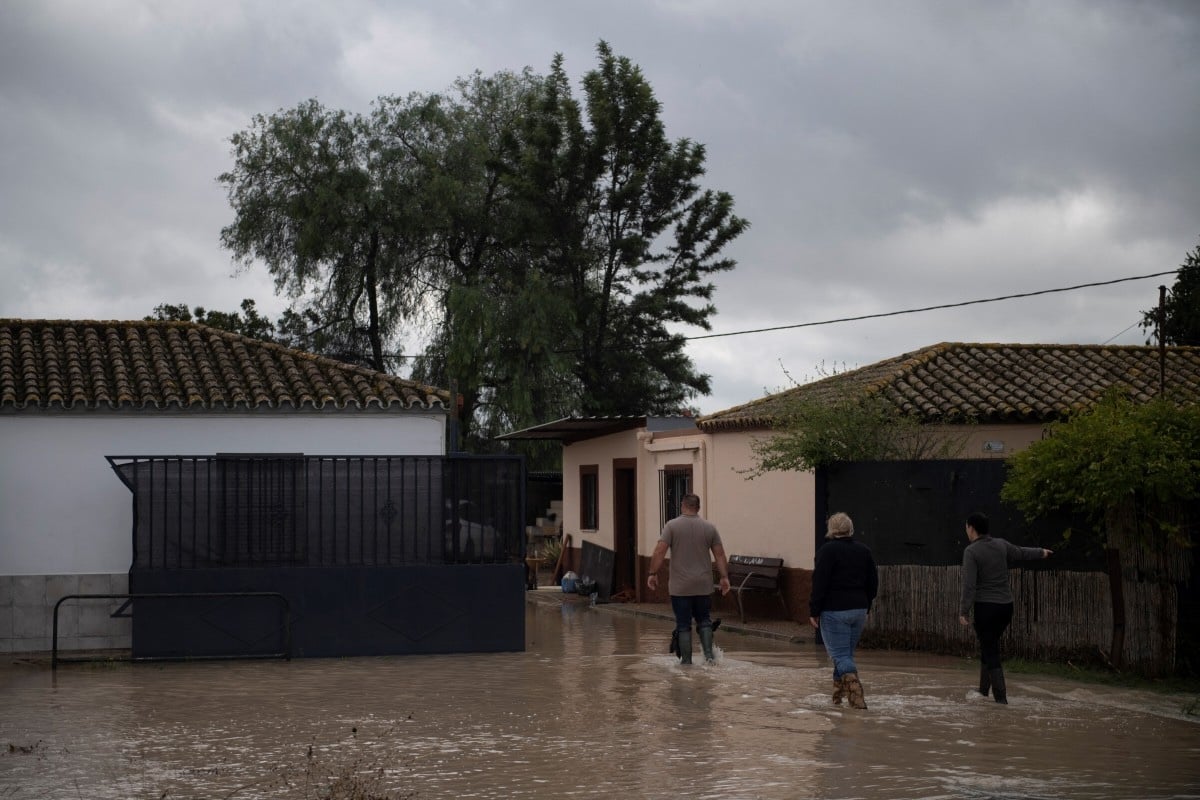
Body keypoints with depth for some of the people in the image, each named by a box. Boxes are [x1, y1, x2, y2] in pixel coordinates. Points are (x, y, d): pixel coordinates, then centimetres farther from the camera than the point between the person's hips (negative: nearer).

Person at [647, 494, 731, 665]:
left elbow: (659, 551, -12)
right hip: (703, 586, 2)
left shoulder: (672, 526, -4)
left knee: (683, 625, 4)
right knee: (704, 620, 13)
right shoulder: (709, 527, 4)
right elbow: (720, 555, 3)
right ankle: (709, 654, -3)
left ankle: (686, 660, 5)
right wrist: (724, 577, 8)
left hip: (680, 587, -2)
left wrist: (653, 574, -6)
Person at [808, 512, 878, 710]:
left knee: (840, 655, -6)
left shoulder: (828, 550, -10)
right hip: (859, 610, 6)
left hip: (834, 611, -6)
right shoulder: (864, 551, 10)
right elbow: (873, 583, 13)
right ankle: (838, 694, 24)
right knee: (847, 654, 17)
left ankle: (857, 696, -21)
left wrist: (814, 611, -9)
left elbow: (820, 583, -14)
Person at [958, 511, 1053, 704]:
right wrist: (1041, 552, 45)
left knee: (990, 652, -2)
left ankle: (1001, 697, -7)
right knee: (989, 646, 20)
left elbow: (969, 585, -18)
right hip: (1006, 606, 6)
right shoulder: (1001, 545, 6)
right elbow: (1021, 553, 25)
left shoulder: (971, 551, -12)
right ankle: (983, 690, 27)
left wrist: (963, 611, -15)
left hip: (985, 607, -6)